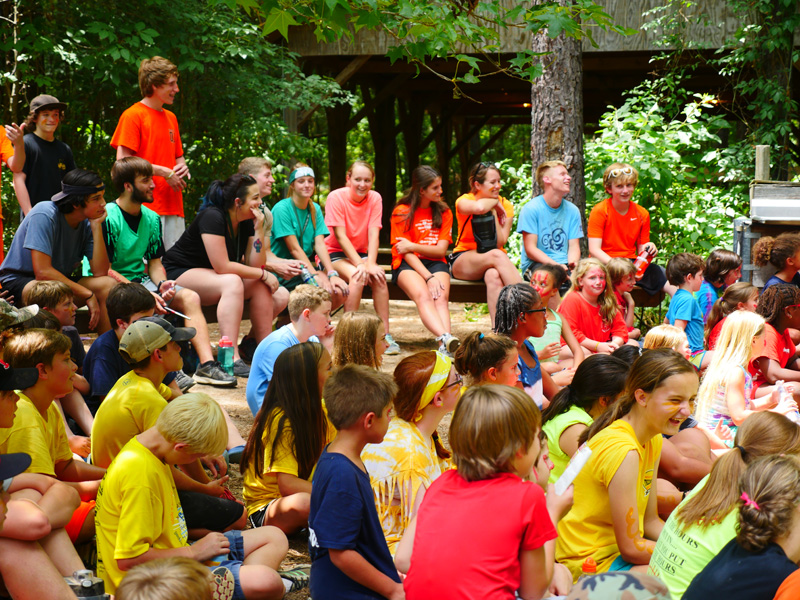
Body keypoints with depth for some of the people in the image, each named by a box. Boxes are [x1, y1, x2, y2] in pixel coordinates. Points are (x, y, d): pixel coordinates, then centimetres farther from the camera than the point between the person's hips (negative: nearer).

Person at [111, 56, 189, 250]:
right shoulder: (133, 115, -4)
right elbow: (123, 161, -11)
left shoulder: (171, 118, 20)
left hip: (173, 207, 7)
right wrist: (165, 172, -11)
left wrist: (182, 168, 5)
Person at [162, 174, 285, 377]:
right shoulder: (213, 218, -23)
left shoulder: (247, 223, 1)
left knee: (262, 286, -12)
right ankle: (231, 358, -43)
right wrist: (263, 274, -20)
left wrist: (259, 230, -16)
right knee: (231, 282, -35)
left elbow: (255, 265, -7)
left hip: (213, 277, 9)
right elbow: (222, 266, -28)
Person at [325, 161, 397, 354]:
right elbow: (340, 236, -18)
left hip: (360, 252, 3)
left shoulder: (375, 198, -3)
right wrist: (359, 264, -28)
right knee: (357, 276, -33)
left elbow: (374, 234, -11)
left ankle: (385, 335, -22)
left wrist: (371, 263, -27)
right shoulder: (336, 197, -14)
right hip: (335, 252, -3)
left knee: (378, 276, -27)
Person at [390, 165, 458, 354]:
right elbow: (406, 253, -7)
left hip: (435, 263, 3)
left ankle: (444, 345, -53)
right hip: (407, 265, -3)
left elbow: (441, 250, 3)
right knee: (423, 296, -34)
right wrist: (428, 277, -20)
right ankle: (446, 338, -58)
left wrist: (413, 246, -12)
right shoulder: (402, 212, 2)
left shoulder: (444, 213, 13)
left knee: (441, 297, -30)